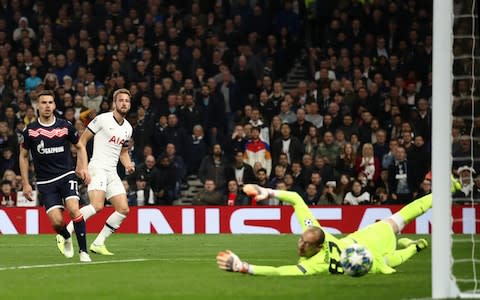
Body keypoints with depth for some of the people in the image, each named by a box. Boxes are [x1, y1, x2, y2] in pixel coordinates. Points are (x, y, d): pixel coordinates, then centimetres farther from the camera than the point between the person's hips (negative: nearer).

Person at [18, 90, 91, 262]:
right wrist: (25, 184, 7)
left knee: (74, 209, -23)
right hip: (45, 182, 0)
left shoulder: (65, 126, -1)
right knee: (56, 220, -12)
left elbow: (79, 146, 14)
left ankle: (83, 251, -13)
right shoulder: (30, 130, -1)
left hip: (66, 176, 0)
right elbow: (23, 156, 10)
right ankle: (65, 238, 24)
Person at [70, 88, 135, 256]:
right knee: (97, 205, -27)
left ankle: (98, 243, 5)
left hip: (112, 173, 8)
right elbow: (82, 141, -4)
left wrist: (128, 165, 7)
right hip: (98, 168, -8)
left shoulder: (128, 128, 15)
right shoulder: (102, 119, -6)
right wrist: (83, 167, -12)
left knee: (124, 209, -2)